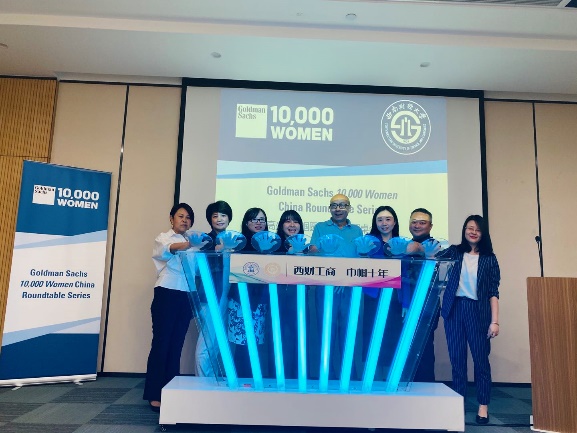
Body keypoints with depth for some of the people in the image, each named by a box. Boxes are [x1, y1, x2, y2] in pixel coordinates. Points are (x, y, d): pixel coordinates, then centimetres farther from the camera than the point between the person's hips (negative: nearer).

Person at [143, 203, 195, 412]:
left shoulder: (191, 243, 19)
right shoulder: (163, 238, 3)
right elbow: (166, 250, -21)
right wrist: (180, 246, -44)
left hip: (185, 297, 5)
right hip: (166, 294, -5)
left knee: (176, 344, 7)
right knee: (161, 342, -4)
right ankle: (154, 395, 2)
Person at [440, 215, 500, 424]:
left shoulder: (489, 259, 4)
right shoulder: (453, 252, 7)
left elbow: (493, 292, 1)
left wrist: (495, 321, -5)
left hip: (478, 311, -1)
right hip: (455, 309, 1)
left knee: (481, 358, 3)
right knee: (457, 357, 7)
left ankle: (483, 405, 16)